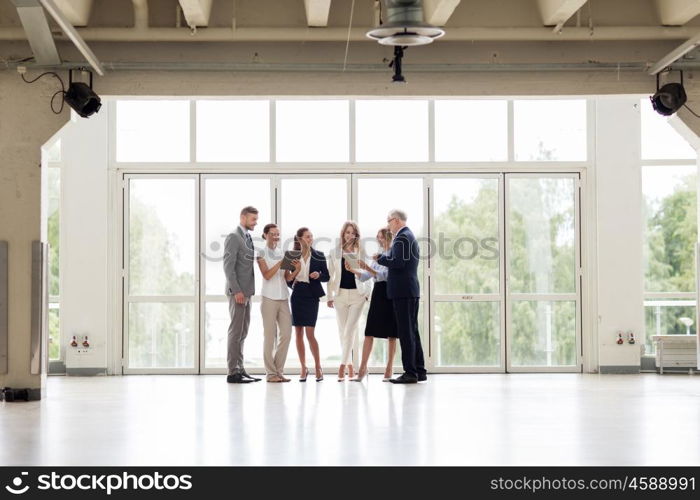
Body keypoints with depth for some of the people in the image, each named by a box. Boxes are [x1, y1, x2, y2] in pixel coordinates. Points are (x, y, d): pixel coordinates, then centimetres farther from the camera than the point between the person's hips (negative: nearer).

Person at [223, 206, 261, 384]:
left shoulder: (248, 238, 18)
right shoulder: (233, 237, -10)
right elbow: (228, 266, -16)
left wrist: (249, 291, 14)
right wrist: (236, 291, -20)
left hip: (246, 291, 9)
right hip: (237, 292, -9)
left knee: (242, 333, 10)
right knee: (236, 331, -8)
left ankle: (239, 369, 14)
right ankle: (233, 372, -6)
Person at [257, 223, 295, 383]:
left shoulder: (282, 254, 15)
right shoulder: (262, 254, 1)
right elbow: (266, 275, -10)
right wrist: (280, 262, -17)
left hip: (283, 298, 5)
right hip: (269, 298, -5)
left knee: (286, 334, 1)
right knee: (270, 335, -4)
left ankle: (279, 371, 9)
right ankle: (271, 373, 0)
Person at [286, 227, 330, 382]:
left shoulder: (319, 256, 3)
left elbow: (327, 277, 7)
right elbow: (289, 280, 9)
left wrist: (319, 275, -14)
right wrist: (290, 274, -13)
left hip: (311, 295, -2)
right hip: (297, 295, 2)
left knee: (310, 334, -9)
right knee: (298, 333, 4)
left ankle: (318, 367, 4)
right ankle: (304, 368, 13)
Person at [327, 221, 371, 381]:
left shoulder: (361, 252, 5)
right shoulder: (335, 253, 7)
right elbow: (330, 275, 8)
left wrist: (368, 293, 0)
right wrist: (330, 296, 3)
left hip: (357, 294, -2)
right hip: (340, 294, 2)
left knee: (350, 330, -11)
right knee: (343, 331, 4)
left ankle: (343, 365, -12)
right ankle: (350, 366, 13)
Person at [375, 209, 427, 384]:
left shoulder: (402, 238, -13)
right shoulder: (410, 236, 19)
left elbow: (398, 262, -22)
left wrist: (380, 258, -9)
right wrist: (385, 257, 14)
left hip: (402, 291, -10)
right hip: (411, 290, 10)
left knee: (406, 332, -8)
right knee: (412, 331, 13)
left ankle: (410, 372, -6)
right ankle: (419, 371, 16)